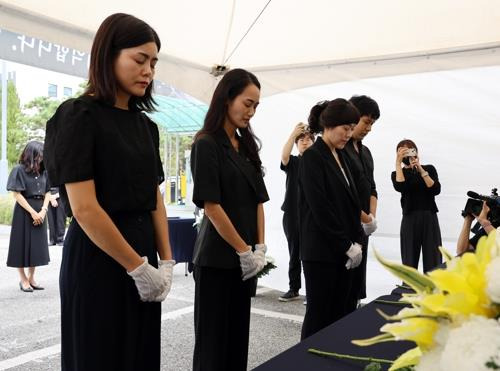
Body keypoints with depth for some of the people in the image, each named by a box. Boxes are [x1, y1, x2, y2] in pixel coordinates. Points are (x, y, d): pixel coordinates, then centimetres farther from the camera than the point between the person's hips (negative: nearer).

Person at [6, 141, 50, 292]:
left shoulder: (44, 171, 8)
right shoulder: (19, 169, -8)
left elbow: (47, 192, 7)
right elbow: (17, 194, -11)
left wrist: (43, 211, -8)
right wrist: (32, 212, -15)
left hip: (40, 212, 6)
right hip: (24, 211, -5)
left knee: (37, 244, 9)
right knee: (23, 244, 2)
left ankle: (31, 278, 21)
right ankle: (23, 279, 13)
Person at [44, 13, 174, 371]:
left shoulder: (145, 125, 10)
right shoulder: (79, 116, -12)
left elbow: (155, 199, 9)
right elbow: (84, 208, -19)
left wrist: (166, 261, 0)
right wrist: (138, 267, -15)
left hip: (143, 251, 7)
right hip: (98, 259, -7)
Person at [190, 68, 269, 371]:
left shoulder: (246, 145, 11)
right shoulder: (207, 144, -11)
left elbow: (258, 200, 11)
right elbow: (211, 205, -16)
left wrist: (260, 248, 1)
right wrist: (244, 250, -12)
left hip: (247, 258, 7)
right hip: (218, 258, -7)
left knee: (239, 332, 14)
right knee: (214, 337, 5)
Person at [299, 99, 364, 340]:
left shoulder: (340, 156, 13)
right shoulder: (312, 157, -11)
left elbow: (350, 201, 13)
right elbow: (320, 208, -17)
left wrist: (356, 241, 3)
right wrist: (347, 245, -13)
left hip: (344, 249, 8)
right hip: (322, 250, -7)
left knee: (339, 313, 11)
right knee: (319, 314, 2)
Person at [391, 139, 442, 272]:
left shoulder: (429, 169, 11)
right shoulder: (397, 174, 8)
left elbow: (436, 190, -4)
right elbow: (400, 187, -14)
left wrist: (421, 170, -8)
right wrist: (398, 163, -11)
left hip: (429, 218, 1)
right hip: (410, 219, -1)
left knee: (433, 260, -3)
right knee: (410, 260, 1)